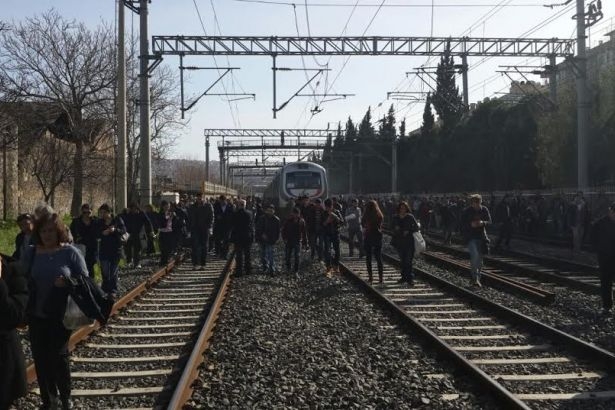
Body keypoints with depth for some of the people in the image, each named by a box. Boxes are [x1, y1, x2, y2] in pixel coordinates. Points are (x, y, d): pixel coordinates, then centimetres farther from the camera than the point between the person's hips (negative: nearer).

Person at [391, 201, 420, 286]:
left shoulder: (410, 217, -4)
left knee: (408, 260, -10)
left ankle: (410, 278, -8)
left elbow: (417, 228, -4)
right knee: (402, 260, 9)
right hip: (399, 242, 4)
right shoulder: (395, 218, 8)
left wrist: (408, 231, -13)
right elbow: (394, 229, 18)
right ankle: (404, 276, 18)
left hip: (409, 241, -4)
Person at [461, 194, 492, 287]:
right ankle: (475, 278, -15)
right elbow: (462, 225, -7)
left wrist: (483, 223, -17)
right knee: (475, 255, -21)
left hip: (481, 237, 4)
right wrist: (471, 225, -24)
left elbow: (489, 221, 3)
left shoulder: (484, 210, 2)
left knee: (480, 258, 10)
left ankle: (477, 278, 23)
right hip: (470, 237, -4)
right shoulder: (467, 212, -7)